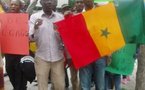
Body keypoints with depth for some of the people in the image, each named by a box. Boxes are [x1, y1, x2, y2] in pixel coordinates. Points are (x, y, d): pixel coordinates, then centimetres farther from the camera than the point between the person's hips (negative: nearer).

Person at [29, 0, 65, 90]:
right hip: (41, 57, -1)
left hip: (58, 57, 2)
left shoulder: (60, 17, 5)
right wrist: (35, 28, -24)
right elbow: (31, 38, -5)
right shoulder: (34, 17, 0)